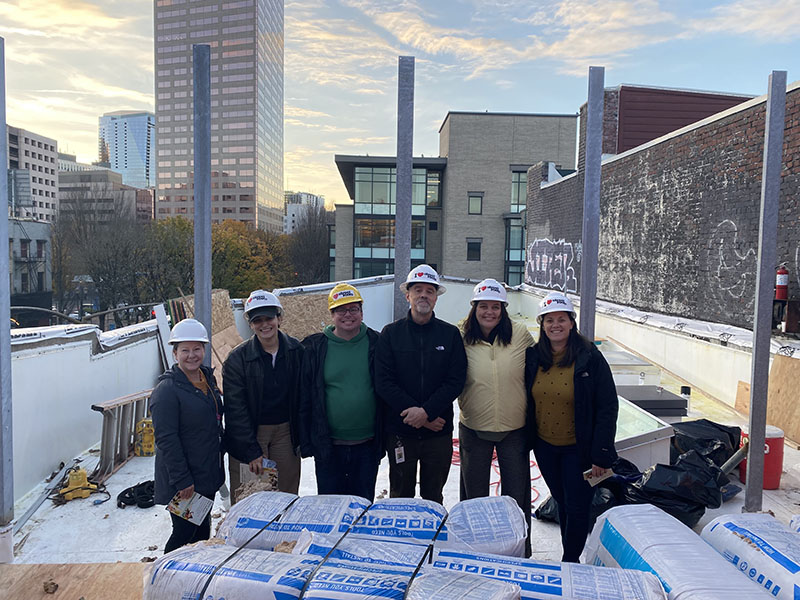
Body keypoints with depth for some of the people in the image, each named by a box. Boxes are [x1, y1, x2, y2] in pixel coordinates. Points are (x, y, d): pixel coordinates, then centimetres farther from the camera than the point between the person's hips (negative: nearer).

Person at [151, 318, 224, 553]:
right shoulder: (167, 390, -17)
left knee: (203, 531, 19)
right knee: (185, 533, 2)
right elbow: (166, 439, -21)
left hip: (208, 474, 8)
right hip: (182, 481, -8)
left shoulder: (208, 378, 7)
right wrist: (182, 480, -21)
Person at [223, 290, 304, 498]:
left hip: (286, 433, 3)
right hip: (248, 435, -2)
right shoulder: (237, 358, -9)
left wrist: (302, 437, 3)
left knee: (288, 496, 11)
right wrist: (252, 451, -14)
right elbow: (235, 410, -10)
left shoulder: (296, 351, -1)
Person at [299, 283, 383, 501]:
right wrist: (305, 442, 0)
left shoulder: (376, 344, -1)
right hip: (328, 446, 0)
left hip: (367, 446, 1)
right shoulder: (315, 348, -2)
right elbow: (304, 399, 1)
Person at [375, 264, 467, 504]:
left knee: (434, 497, 14)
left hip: (438, 431, 1)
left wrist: (426, 411, -16)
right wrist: (414, 413, -14)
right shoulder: (391, 333, 0)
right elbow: (384, 382, -7)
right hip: (400, 430, 0)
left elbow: (456, 381, -5)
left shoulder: (450, 334, 2)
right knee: (400, 496, 13)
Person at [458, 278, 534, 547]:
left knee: (516, 495, 12)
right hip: (474, 427, 1)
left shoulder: (520, 334, -7)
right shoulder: (462, 338, -7)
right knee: (474, 496, 15)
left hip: (515, 427, 0)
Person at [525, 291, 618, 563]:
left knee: (576, 507, 5)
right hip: (544, 446, 4)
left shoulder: (590, 358, -13)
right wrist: (525, 442, 6)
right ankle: (569, 558, 34)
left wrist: (600, 455, -13)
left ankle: (570, 562, 25)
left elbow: (608, 408, -11)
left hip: (578, 448, -3)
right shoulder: (533, 357, -2)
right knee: (562, 503, 17)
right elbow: (526, 402, 7)